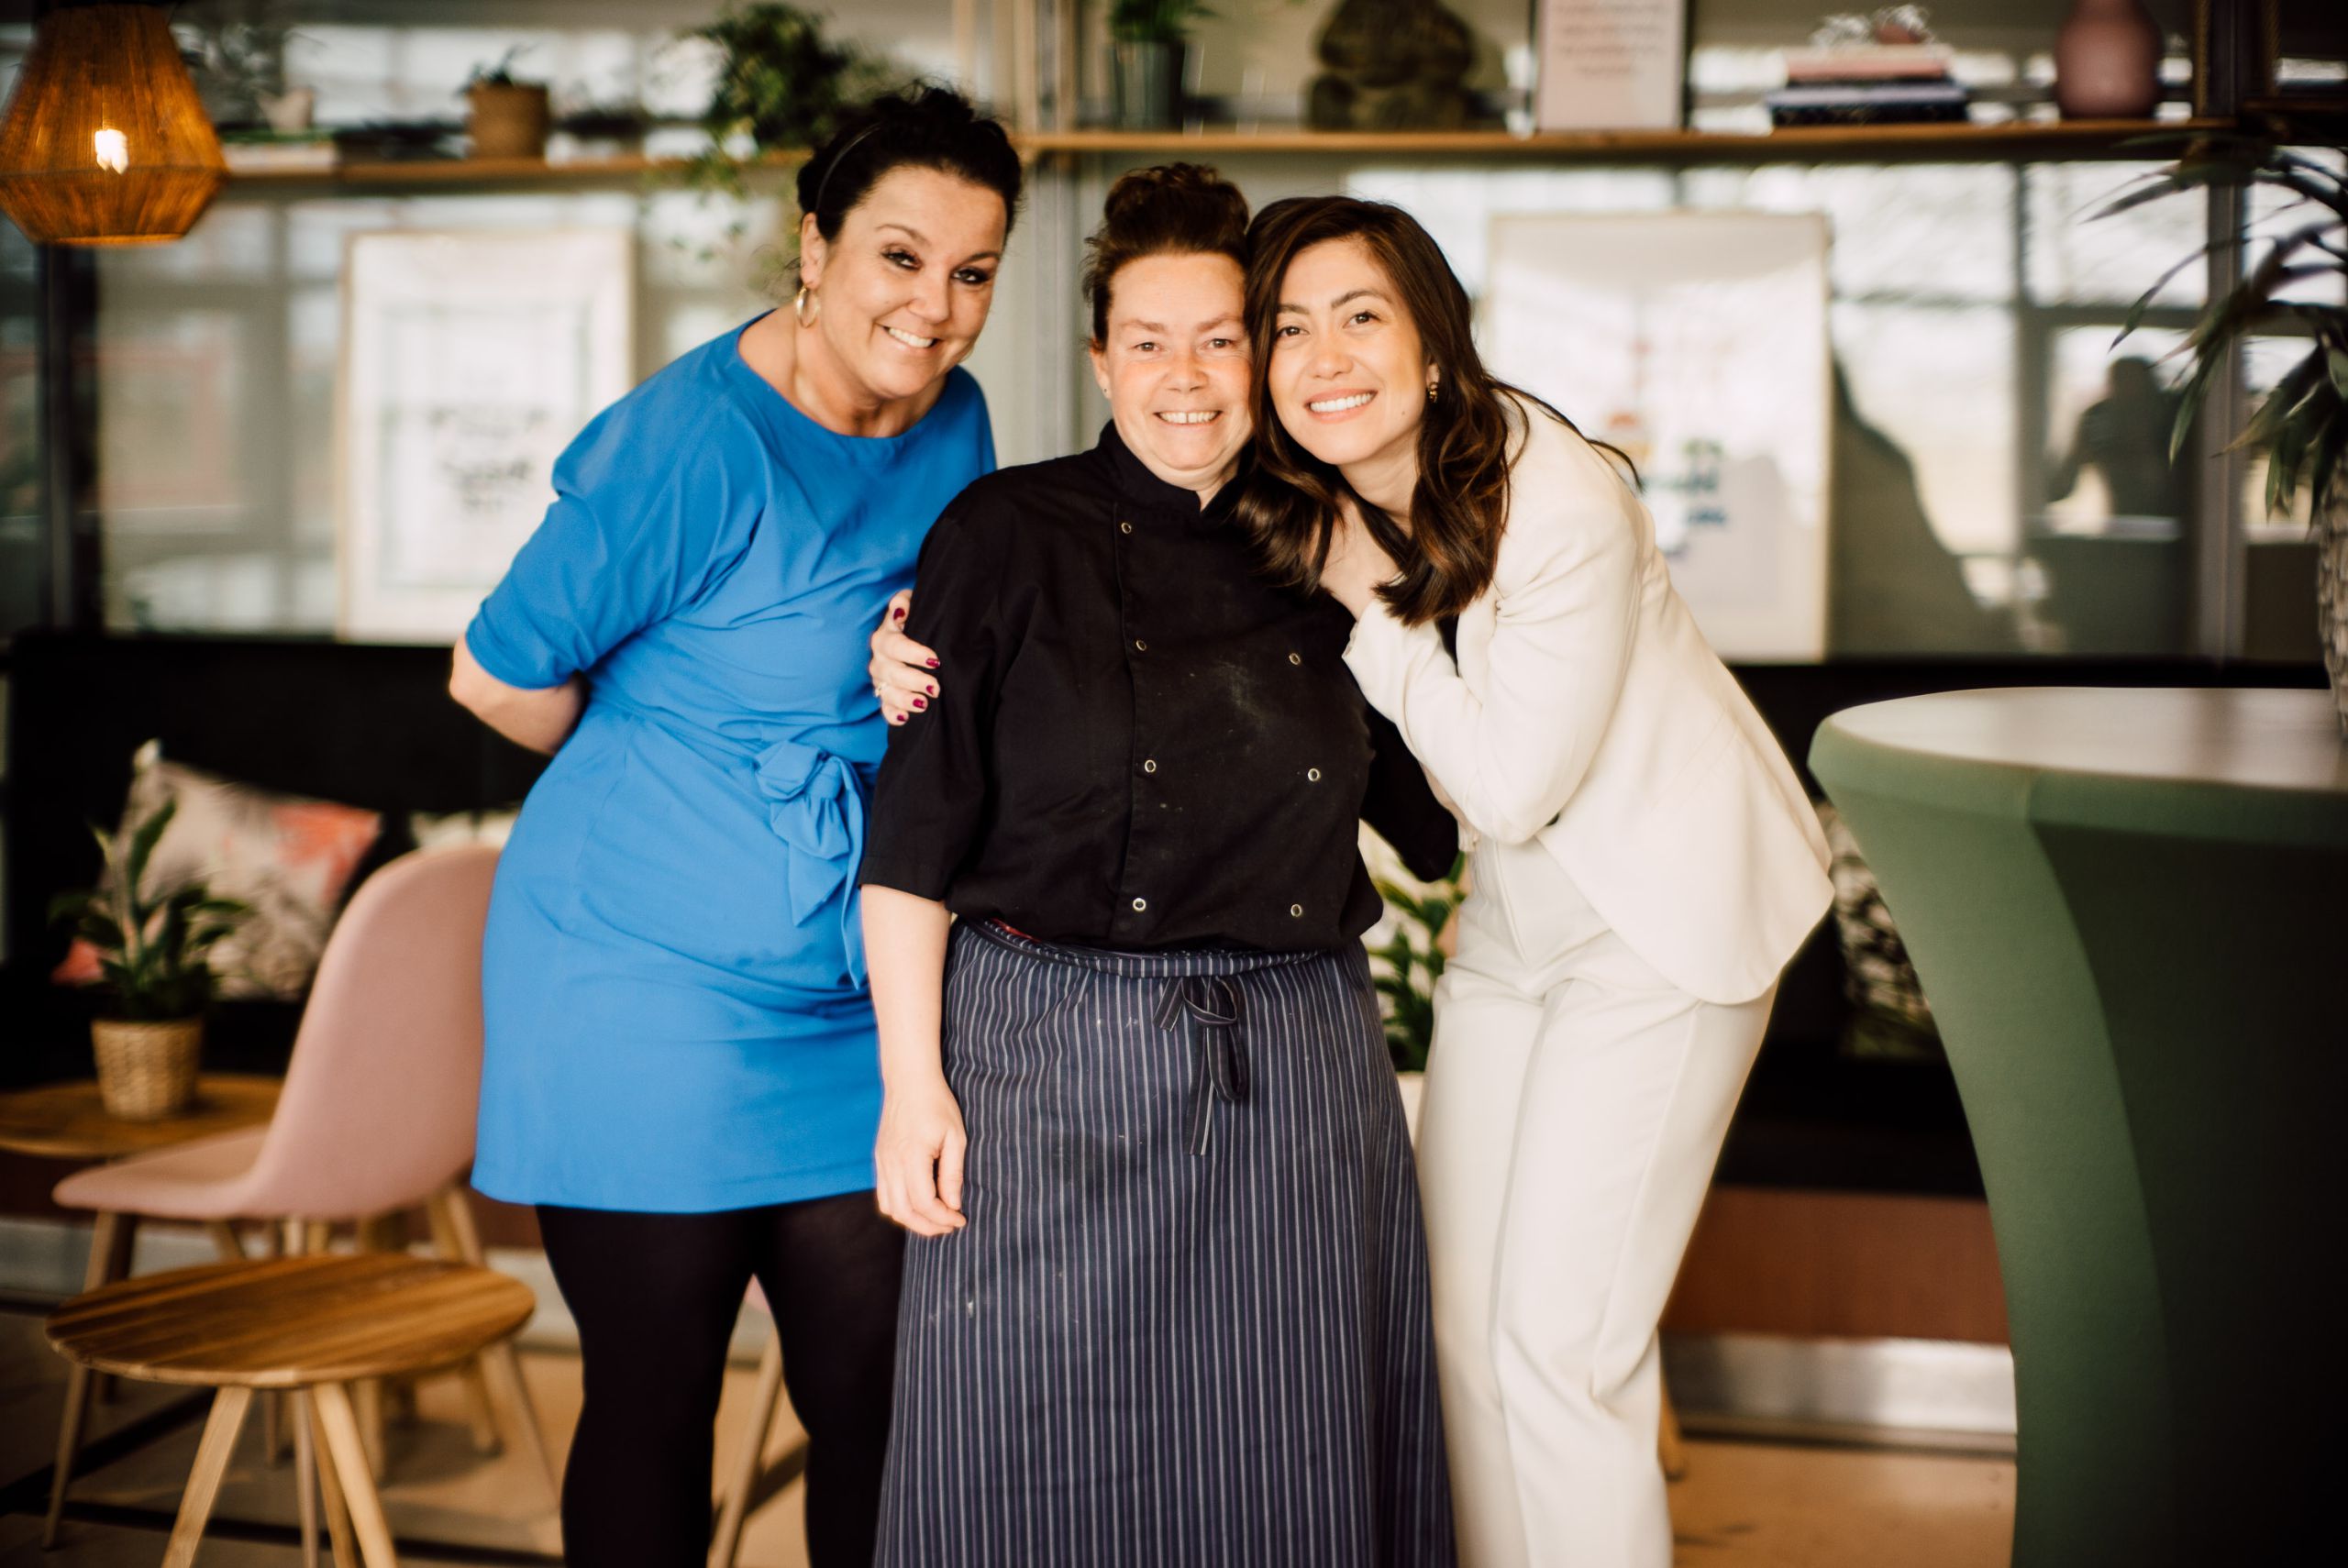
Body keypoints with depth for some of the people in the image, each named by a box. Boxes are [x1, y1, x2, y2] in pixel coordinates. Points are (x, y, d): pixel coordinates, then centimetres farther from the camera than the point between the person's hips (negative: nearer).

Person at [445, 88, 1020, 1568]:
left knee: (881, 1400, 6)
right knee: (655, 1406, 6)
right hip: (653, 990, -6)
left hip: (863, 1001, 6)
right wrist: (668, 772, 3)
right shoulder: (697, 443, -18)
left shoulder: (955, 425, 5)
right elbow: (500, 674, -11)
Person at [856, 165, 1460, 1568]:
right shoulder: (1010, 538, -1)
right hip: (1052, 1052, -3)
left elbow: (1438, 816, 17)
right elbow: (913, 832, -4)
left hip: (1298, 1069, 3)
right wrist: (912, 1078, -9)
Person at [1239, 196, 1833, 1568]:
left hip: (1670, 914, -7)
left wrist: (1368, 598, -22)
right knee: (1464, 1317, 9)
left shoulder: (1560, 503, -26)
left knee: (1557, 1337, -10)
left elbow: (1510, 784, -21)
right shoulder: (1305, 509, -6)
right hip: (1514, 924, 7)